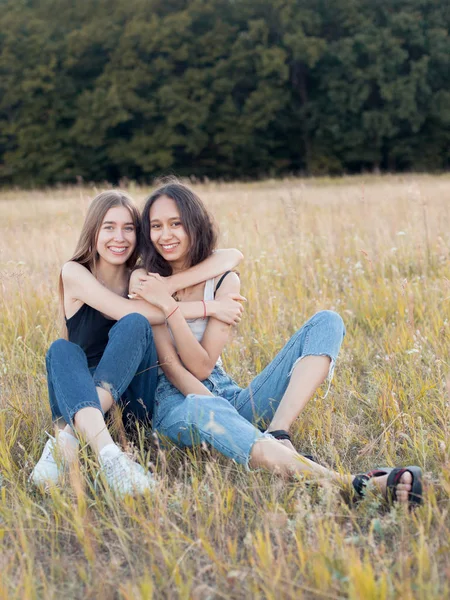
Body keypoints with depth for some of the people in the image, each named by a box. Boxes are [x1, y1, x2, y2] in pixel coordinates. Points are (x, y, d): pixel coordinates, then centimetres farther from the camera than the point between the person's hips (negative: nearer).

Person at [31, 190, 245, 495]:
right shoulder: (75, 274, -3)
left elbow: (232, 257, -7)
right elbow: (127, 310, -20)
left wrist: (168, 285, -22)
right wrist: (208, 308, -18)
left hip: (132, 401, 1)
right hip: (82, 399, -1)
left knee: (135, 326, -26)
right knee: (62, 350, -32)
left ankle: (67, 438, -42)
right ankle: (108, 452, -59)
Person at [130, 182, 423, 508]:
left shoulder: (224, 281, 4)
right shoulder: (145, 282, -1)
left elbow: (202, 366, -8)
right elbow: (170, 364, -10)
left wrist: (169, 305, -18)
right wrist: (211, 406, -26)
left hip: (227, 396, 4)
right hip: (175, 401, -4)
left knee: (327, 322, -7)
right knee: (199, 410, -45)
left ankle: (276, 435, -33)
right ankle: (352, 484, -59)